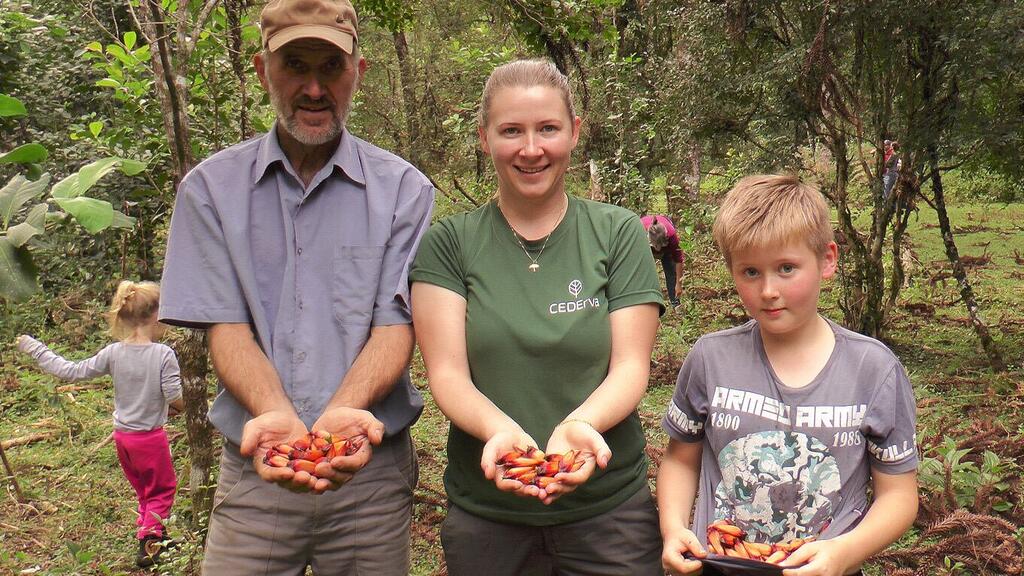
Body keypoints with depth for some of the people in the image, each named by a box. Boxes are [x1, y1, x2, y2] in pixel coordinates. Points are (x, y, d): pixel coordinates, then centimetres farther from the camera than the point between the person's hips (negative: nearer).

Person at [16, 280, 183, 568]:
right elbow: (176, 400, -19)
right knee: (162, 489, 13)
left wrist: (37, 350, 11)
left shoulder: (113, 353, -7)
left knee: (142, 488, 25)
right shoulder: (164, 354, -19)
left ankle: (147, 529, 31)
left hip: (122, 436, 5)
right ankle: (149, 536, -3)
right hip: (151, 437, -4)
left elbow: (73, 372, -2)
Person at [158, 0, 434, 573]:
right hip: (256, 467, 1)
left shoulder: (402, 189, -1)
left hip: (370, 467, 0)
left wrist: (341, 412, -26)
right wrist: (276, 416, -23)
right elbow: (226, 327, -4)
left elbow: (395, 325, -7)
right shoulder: (212, 187, 2)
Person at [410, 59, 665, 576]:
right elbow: (447, 374, -7)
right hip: (485, 513, 1)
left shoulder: (618, 233, 0)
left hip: (608, 508, 0)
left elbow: (630, 367, -6)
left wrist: (578, 425, -24)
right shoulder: (449, 243, 0)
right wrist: (501, 431, -25)